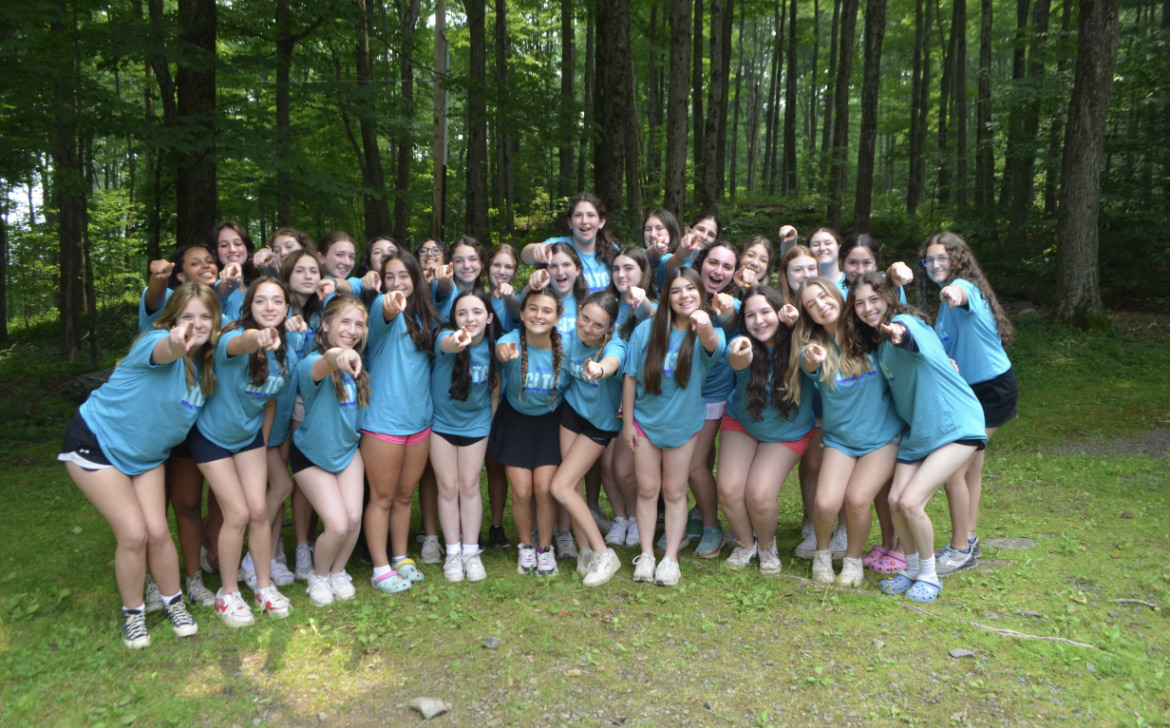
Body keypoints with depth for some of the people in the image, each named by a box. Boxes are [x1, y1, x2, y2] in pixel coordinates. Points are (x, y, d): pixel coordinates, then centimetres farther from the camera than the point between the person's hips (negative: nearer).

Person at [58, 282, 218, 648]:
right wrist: (177, 344, -76)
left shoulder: (206, 359, -7)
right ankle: (132, 613, 14)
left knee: (158, 532, 0)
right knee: (134, 534, -8)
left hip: (145, 454, 6)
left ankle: (174, 603, 22)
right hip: (95, 444, -5)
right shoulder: (156, 340, -28)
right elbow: (163, 352, -51)